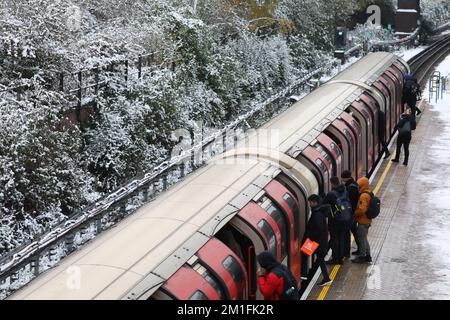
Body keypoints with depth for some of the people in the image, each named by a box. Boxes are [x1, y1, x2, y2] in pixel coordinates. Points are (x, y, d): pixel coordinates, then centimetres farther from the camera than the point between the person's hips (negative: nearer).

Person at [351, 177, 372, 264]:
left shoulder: (363, 196, -22)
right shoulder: (369, 194, 10)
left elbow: (362, 209, -28)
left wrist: (354, 214, -12)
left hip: (363, 221, -10)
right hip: (367, 220, 10)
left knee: (361, 239, 0)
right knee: (364, 238, 19)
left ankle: (362, 257, 8)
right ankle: (367, 256, 26)